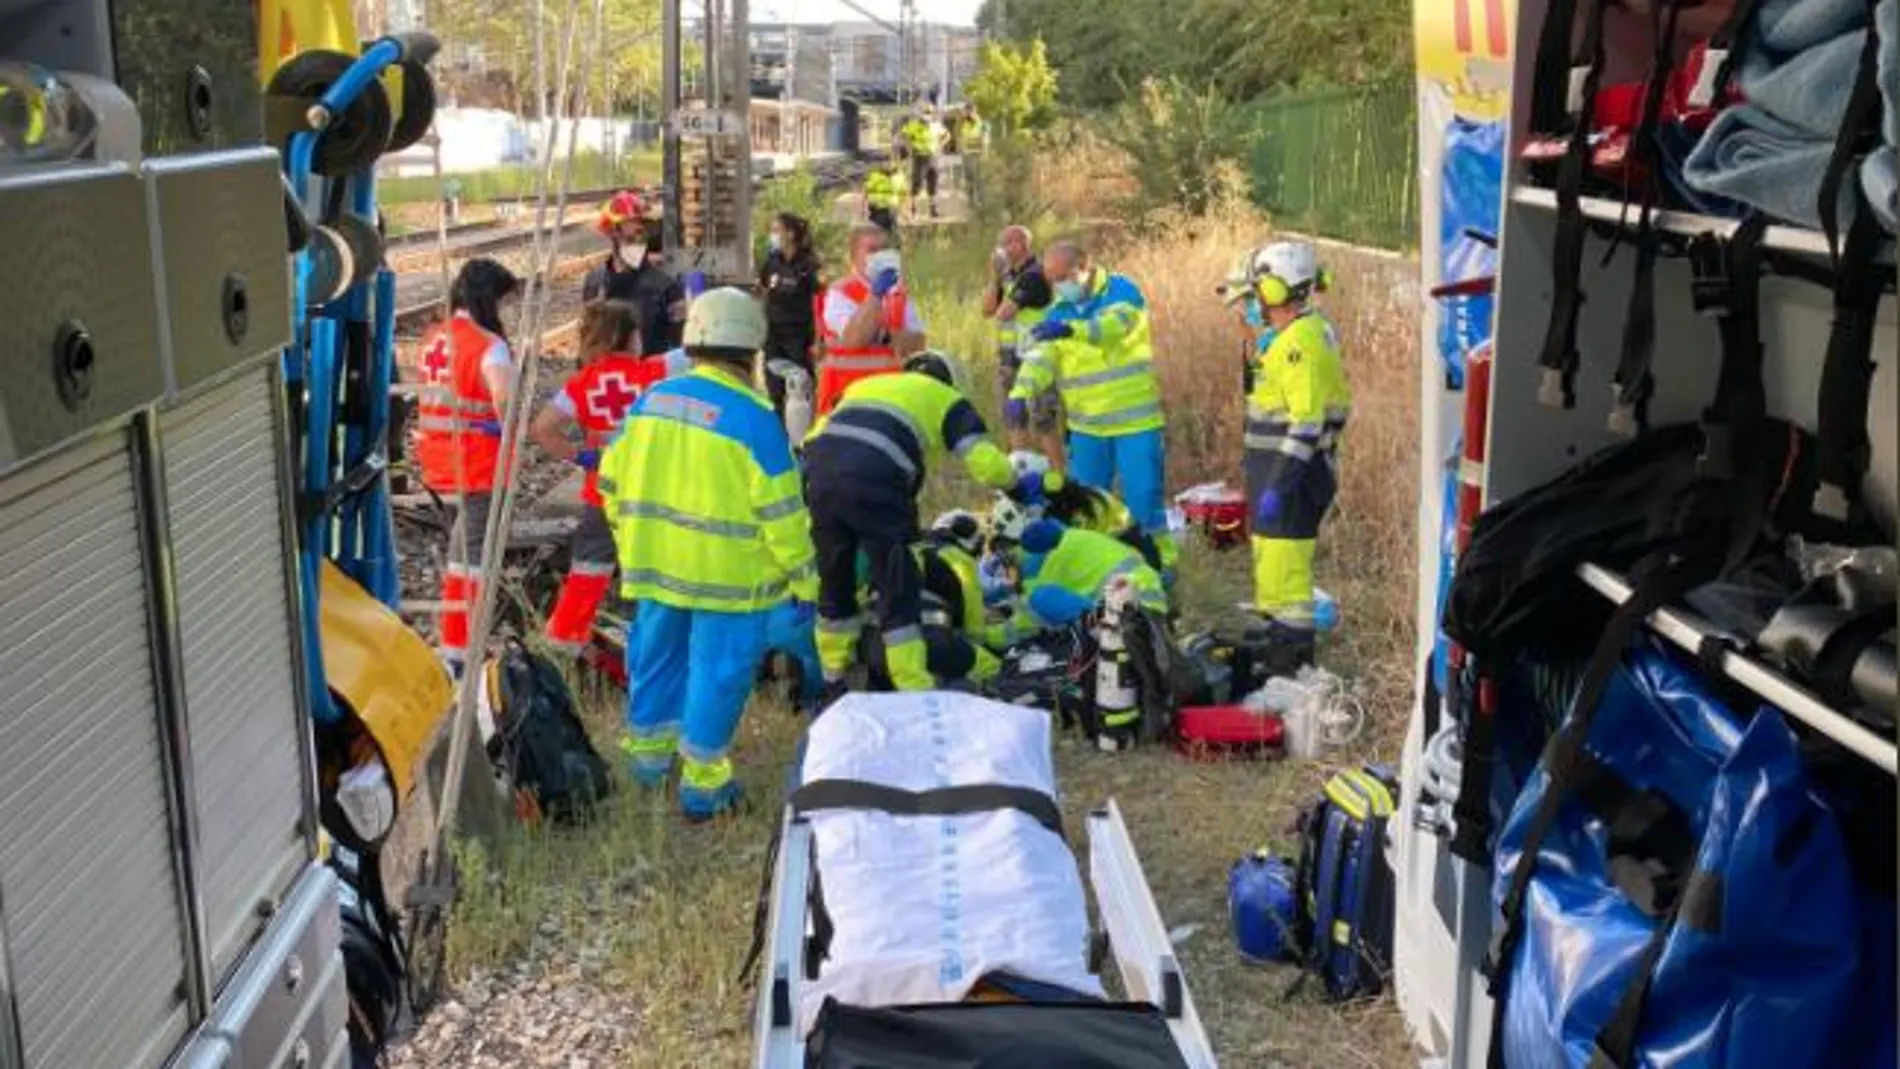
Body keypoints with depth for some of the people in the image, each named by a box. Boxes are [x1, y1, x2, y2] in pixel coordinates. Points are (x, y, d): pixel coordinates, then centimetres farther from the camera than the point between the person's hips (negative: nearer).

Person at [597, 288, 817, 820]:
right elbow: (782, 512, -15)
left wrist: (632, 545, 23)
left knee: (658, 655, 21)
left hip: (654, 562, 6)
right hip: (727, 574, -6)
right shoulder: (752, 416, -16)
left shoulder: (651, 400, 2)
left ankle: (649, 748, 39)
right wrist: (804, 580, -5)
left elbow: (613, 481, 10)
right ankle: (703, 782, 15)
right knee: (716, 672, 6)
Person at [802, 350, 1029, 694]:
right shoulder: (947, 400, 21)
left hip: (817, 472, 5)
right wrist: (1012, 482, 30)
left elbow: (819, 435, 31)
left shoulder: (864, 384, 36)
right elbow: (986, 463, 9)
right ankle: (915, 695, 6)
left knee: (834, 582, 22)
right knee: (898, 591, 5)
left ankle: (833, 683, 34)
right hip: (873, 484, -5)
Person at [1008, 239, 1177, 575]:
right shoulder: (1057, 313, 7)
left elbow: (1115, 324, -30)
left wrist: (1071, 329, -48)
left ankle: (1160, 563, 12)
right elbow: (1040, 356, -7)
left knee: (1143, 498, -2)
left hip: (1136, 422, -5)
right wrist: (1020, 392, -27)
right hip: (1086, 427, 5)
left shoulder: (1121, 291, -8)